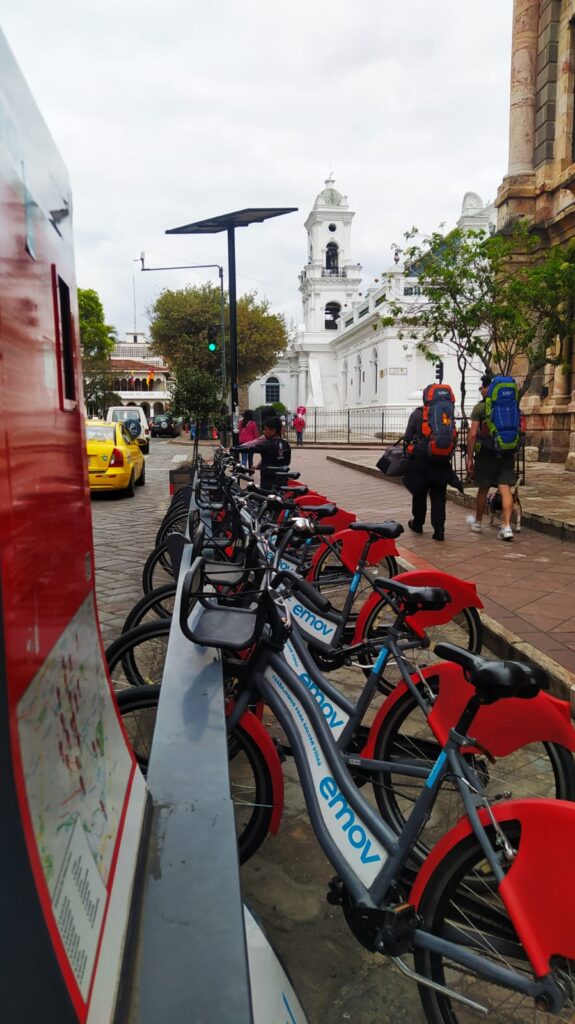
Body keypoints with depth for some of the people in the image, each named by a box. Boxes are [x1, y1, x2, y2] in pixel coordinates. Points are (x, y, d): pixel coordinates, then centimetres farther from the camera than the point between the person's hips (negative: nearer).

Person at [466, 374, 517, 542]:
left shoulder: (480, 407, -6)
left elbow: (472, 434, -10)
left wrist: (469, 457, -5)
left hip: (487, 454, -3)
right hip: (507, 453, 4)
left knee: (483, 489, 11)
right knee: (505, 488, -1)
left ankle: (477, 522, 29)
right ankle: (507, 526, -11)